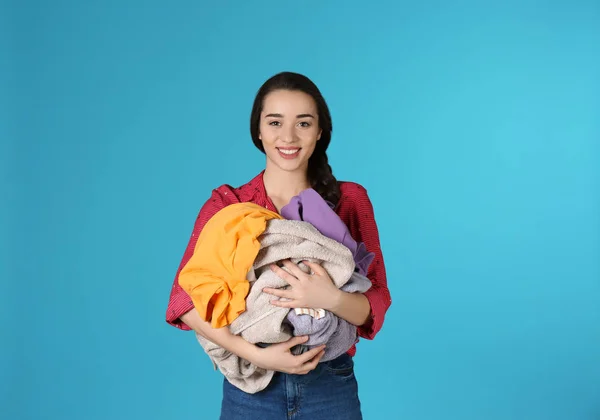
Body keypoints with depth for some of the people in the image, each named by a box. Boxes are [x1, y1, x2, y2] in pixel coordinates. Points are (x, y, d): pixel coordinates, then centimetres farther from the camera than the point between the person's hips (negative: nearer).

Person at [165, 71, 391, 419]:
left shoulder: (351, 200, -5)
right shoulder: (226, 205, -6)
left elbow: (376, 306, -7)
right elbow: (185, 299, -12)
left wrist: (331, 298, -27)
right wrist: (256, 354, -23)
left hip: (331, 386, 1)